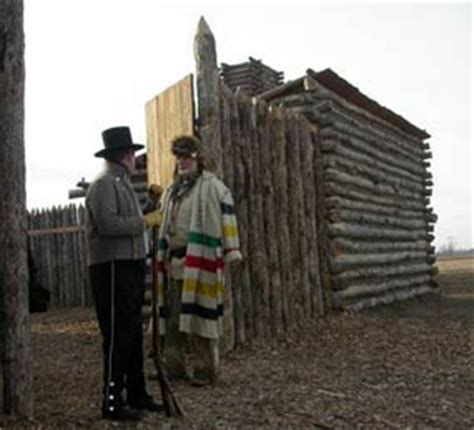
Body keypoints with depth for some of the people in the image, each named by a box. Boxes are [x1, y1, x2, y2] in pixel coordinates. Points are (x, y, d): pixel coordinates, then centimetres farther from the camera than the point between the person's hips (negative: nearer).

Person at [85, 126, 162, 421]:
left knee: (133, 333, 15)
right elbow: (106, 223, -24)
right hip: (113, 268, -10)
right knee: (117, 335, -6)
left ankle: (136, 395, 24)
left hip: (130, 267, 10)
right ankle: (113, 401, 1)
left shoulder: (122, 184, 18)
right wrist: (144, 222, -17)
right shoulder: (104, 184, -12)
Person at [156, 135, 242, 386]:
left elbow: (227, 219, -8)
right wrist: (163, 258, 20)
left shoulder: (212, 186, -2)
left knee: (198, 316, -5)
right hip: (174, 261, 7)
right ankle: (176, 366, 17)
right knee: (174, 317, 7)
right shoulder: (172, 191, 22)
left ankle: (204, 370, 3)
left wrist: (230, 252, -15)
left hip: (200, 262, -7)